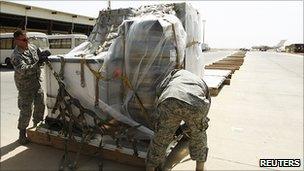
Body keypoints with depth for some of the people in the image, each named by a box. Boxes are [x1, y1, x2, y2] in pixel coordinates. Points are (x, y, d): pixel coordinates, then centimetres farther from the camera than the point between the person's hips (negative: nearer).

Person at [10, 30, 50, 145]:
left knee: (40, 106, 17)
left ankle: (37, 126, 40)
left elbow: (39, 54, 18)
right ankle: (22, 135, 17)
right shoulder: (16, 56, -20)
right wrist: (38, 63, -42)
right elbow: (24, 70, -32)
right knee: (26, 111, -1)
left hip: (36, 83, 7)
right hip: (25, 86, -7)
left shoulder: (32, 47, 2)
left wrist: (44, 55, -6)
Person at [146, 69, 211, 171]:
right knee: (198, 135, 32)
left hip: (170, 102, -1)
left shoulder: (177, 72, 39)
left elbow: (159, 90, 25)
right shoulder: (203, 84, 42)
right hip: (196, 105, 2)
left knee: (161, 139, 20)